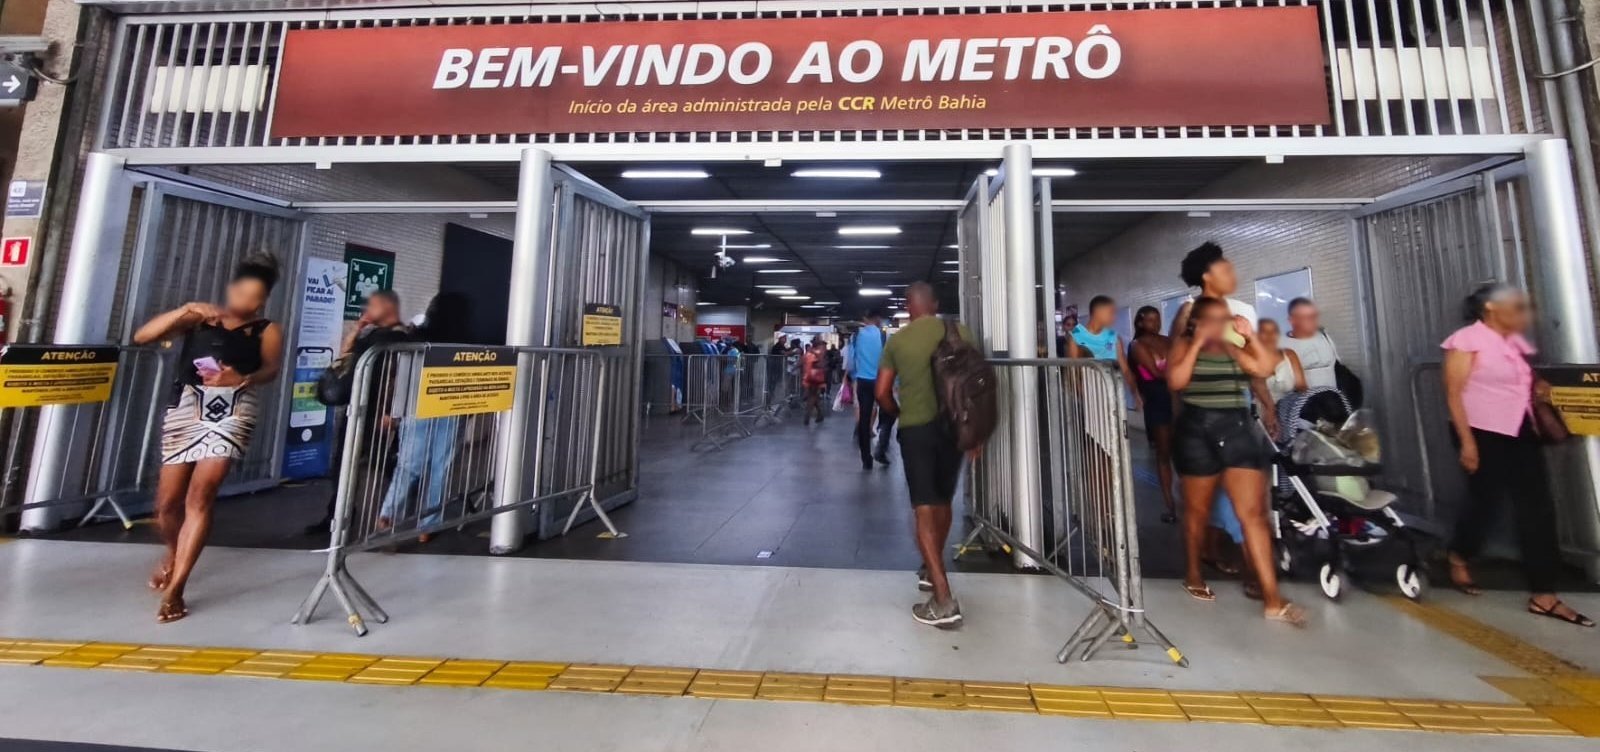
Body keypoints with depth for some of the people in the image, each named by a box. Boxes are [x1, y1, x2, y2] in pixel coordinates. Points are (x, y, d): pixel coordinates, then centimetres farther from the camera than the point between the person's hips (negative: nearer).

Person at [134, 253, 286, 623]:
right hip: (186, 409, 2)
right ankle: (172, 553, 41)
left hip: (233, 412, -2)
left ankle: (175, 588, -2)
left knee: (201, 494, -12)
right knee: (168, 500, 9)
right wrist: (185, 310, -11)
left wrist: (242, 379, -29)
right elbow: (142, 336, 1)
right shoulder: (198, 319, 11)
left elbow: (271, 369, -8)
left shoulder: (267, 330, 6)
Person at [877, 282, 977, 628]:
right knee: (943, 501, 19)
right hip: (953, 424, 3)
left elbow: (881, 392, 2)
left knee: (924, 508, -3)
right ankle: (931, 570, 35)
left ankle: (944, 600, -9)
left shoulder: (897, 340, 1)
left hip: (916, 428, -2)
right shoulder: (959, 332, 3)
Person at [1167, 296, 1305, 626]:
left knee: (1253, 513, -1)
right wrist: (1197, 344, -14)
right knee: (1197, 510, 10)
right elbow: (1175, 381, -16)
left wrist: (1250, 336, -2)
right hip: (1198, 431, -4)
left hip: (1239, 429, 4)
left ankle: (1273, 599, 2)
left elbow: (1265, 369, 1)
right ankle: (1193, 574, 30)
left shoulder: (1232, 348, 13)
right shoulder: (1184, 345, -1)